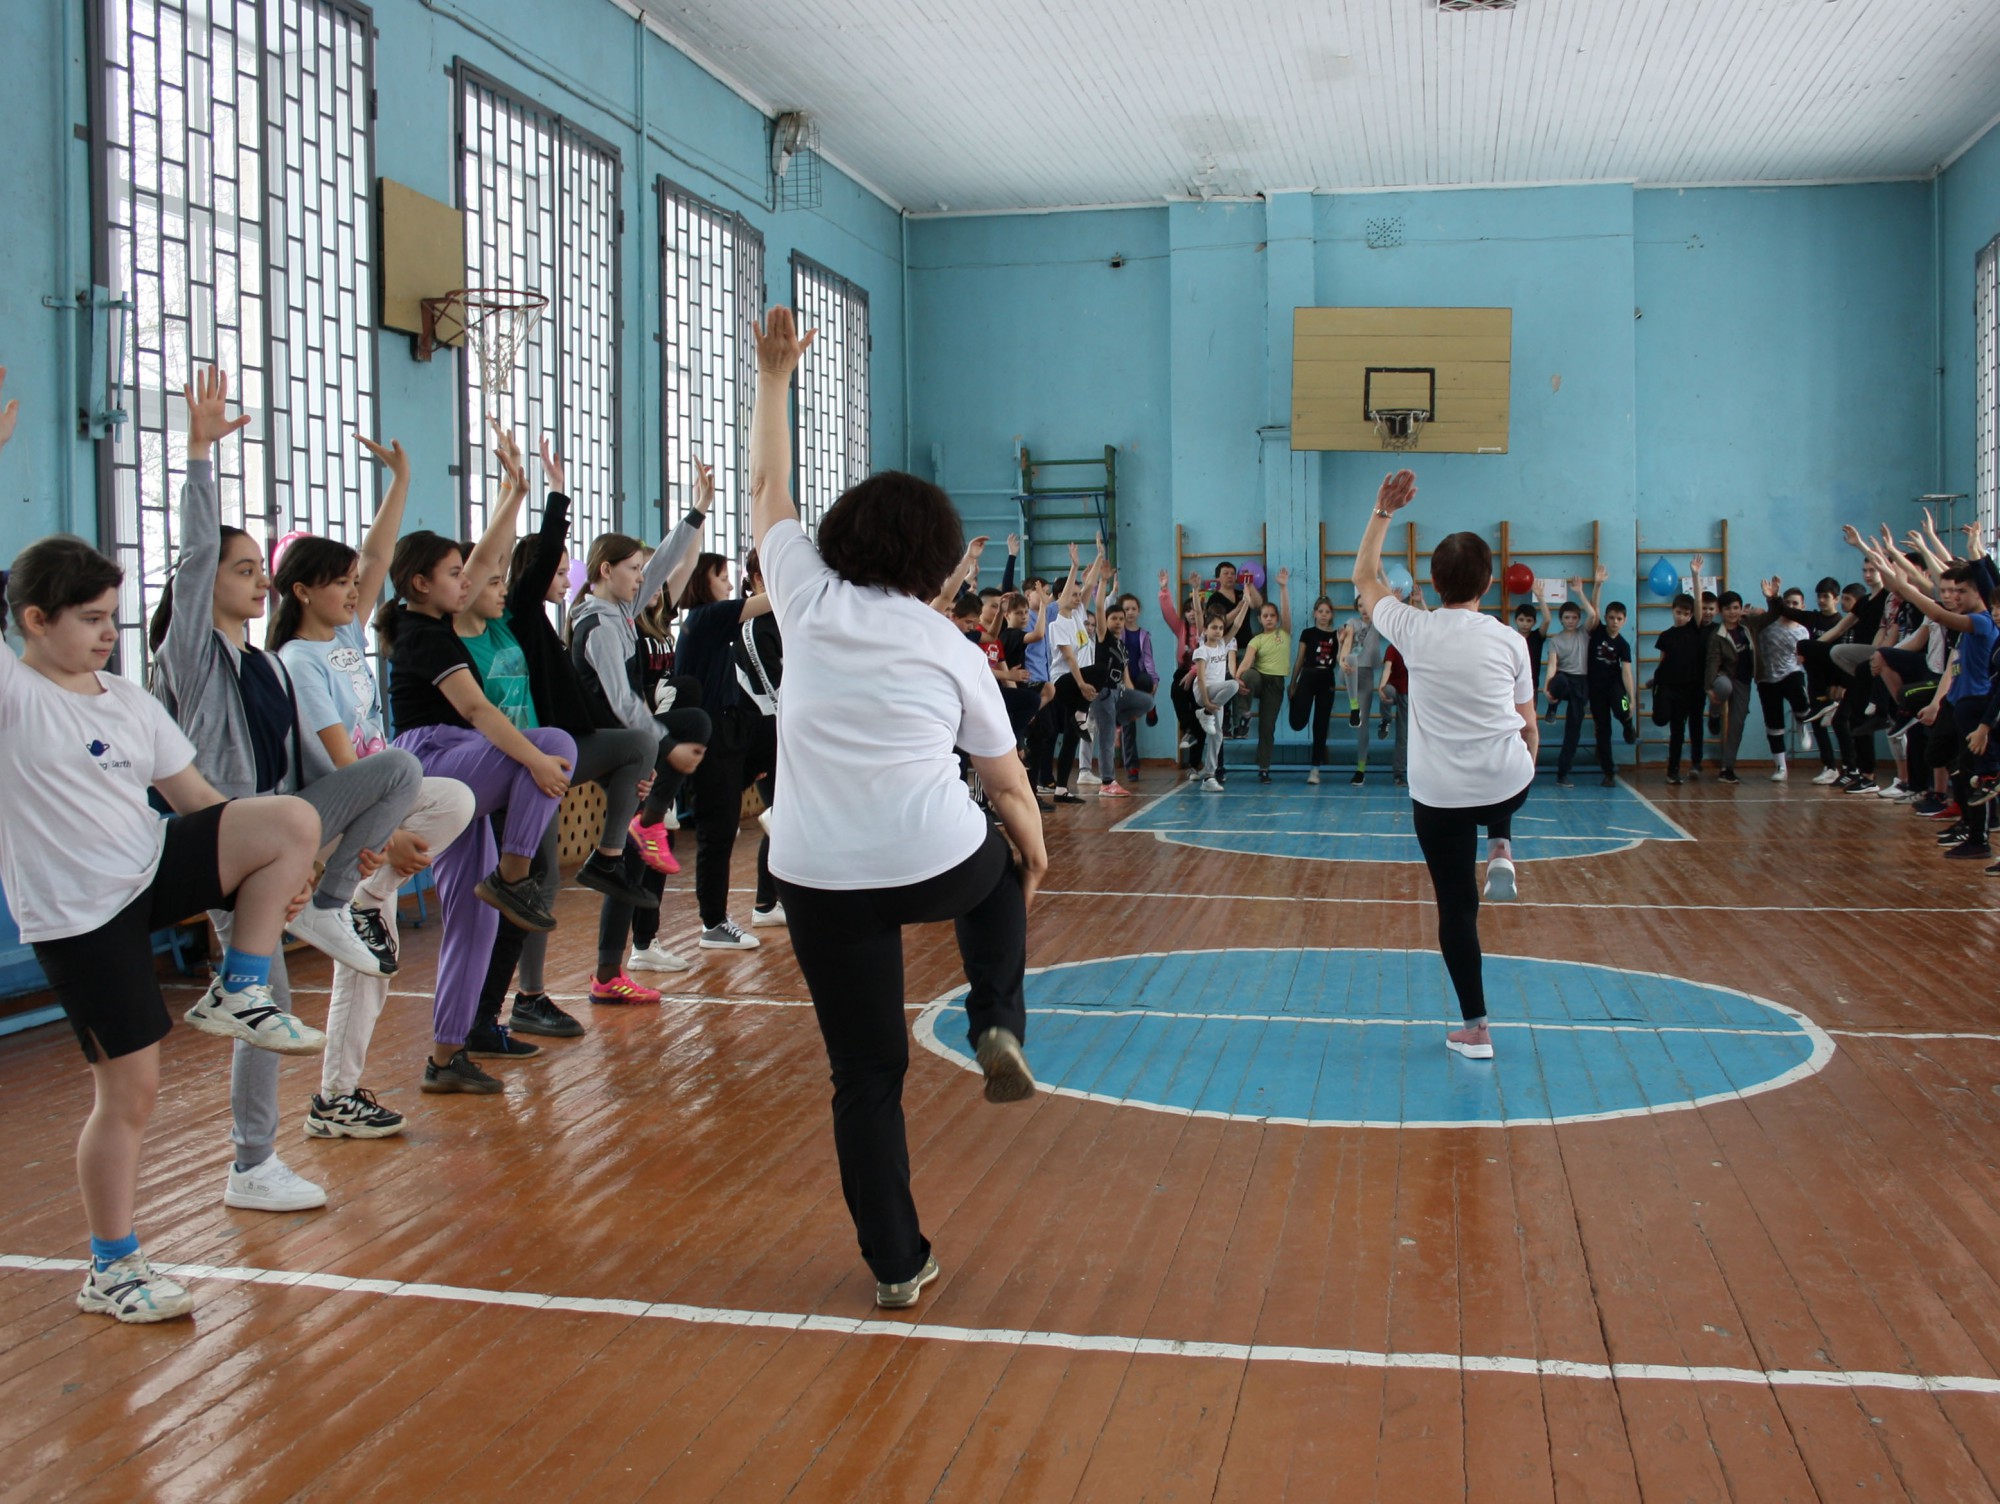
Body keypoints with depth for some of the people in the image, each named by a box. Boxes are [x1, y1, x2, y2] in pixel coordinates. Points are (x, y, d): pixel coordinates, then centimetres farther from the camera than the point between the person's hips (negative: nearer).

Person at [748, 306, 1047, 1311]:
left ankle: (896, 1265, 16)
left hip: (820, 881, 1)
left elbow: (767, 490, 17)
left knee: (866, 1075, 10)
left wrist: (773, 375, 24)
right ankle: (999, 1027, 20)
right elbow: (1008, 784, 11)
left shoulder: (810, 601, 2)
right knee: (999, 873, 36)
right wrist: (1035, 856, 28)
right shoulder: (952, 650, 4)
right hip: (940, 864, 0)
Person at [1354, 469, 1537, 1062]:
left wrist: (1383, 511, 16)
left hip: (1438, 796, -1)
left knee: (1456, 907, 9)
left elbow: (1363, 577, 13)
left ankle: (1474, 1029, 11)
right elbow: (1528, 725, 6)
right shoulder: (1509, 640, -3)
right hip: (1506, 785, 1)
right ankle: (1500, 849, 20)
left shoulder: (1413, 630, -5)